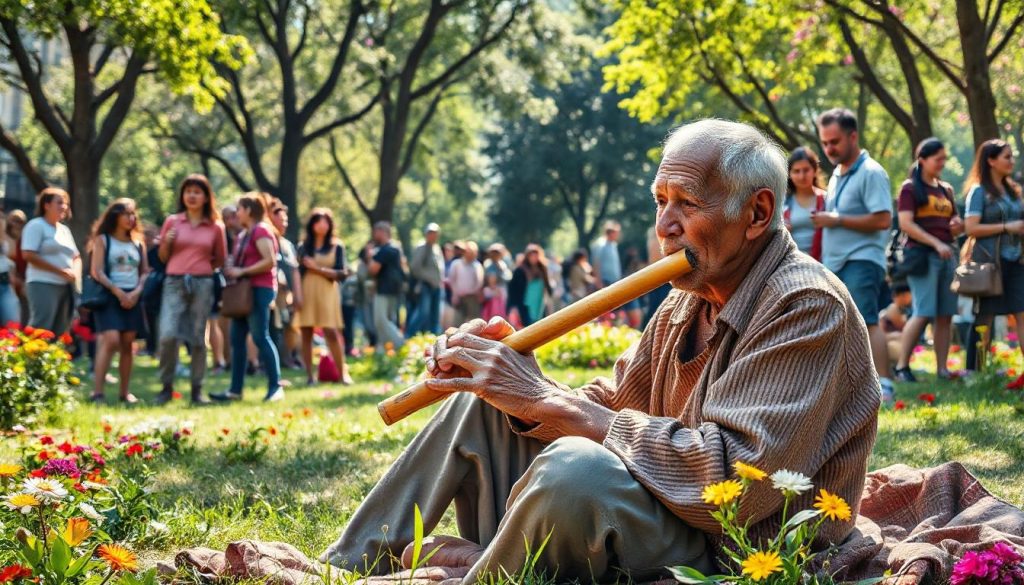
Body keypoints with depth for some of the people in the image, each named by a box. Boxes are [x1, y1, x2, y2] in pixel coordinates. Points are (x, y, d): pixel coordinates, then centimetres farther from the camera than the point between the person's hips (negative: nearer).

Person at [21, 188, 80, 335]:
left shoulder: (65, 230, 20)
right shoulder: (36, 225, -4)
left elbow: (76, 257, 24)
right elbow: (29, 255, -14)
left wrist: (75, 273, -1)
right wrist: (60, 271, -15)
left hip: (66, 286, 8)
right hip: (43, 285, -8)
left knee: (60, 332, 6)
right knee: (41, 329, -16)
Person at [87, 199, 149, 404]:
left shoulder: (138, 243, 15)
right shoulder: (103, 240, 2)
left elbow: (145, 271, 12)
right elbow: (96, 272, -6)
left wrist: (136, 292, -6)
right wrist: (118, 292, -14)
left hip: (132, 297, 5)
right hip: (109, 295, -5)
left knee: (127, 344, 4)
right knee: (111, 340, -18)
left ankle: (125, 392, 9)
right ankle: (97, 392, -19)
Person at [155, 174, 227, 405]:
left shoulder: (216, 227, 7)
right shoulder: (172, 222, 6)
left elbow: (220, 260, 16)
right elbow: (163, 257, 12)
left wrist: (204, 267, -1)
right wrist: (166, 242, -6)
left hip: (202, 284, 1)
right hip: (174, 283, -1)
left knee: (198, 338, 4)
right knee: (168, 335, -14)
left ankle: (197, 390, 11)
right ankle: (166, 387, 0)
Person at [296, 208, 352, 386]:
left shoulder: (337, 247, 7)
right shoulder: (303, 247, 10)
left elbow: (341, 273, -1)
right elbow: (297, 272, 5)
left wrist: (318, 268, -10)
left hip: (327, 293, -1)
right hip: (306, 293, 2)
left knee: (332, 333, -9)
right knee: (306, 334, 0)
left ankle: (343, 373, -6)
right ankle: (309, 376, 3)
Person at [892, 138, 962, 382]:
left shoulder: (946, 190, 18)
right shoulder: (910, 188, -1)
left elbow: (954, 224, 27)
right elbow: (906, 224, -11)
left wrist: (958, 225, 2)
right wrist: (936, 244, -18)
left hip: (946, 256, 7)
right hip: (922, 255, -7)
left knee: (945, 315, 2)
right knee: (923, 313, -14)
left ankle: (942, 369, 6)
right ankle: (901, 367, -7)